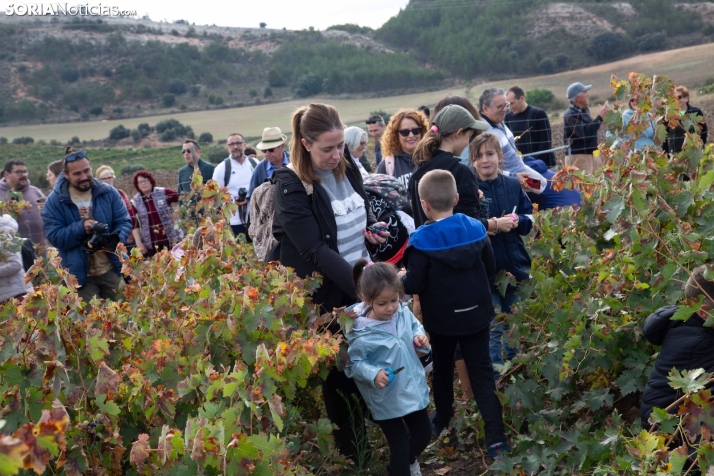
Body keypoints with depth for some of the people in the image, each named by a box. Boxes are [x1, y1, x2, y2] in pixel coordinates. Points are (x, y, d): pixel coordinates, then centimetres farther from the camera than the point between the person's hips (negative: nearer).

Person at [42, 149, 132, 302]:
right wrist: (81, 227, -26)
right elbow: (53, 236, -10)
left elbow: (124, 222, -1)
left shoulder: (109, 192, -1)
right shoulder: (54, 200, -6)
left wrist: (115, 239, -23)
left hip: (112, 270, 2)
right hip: (80, 275, -2)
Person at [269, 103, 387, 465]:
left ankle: (362, 438, 33)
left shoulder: (346, 168, 1)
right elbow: (315, 251, -27)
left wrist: (371, 226, 0)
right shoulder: (290, 187, -20)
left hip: (359, 282, 6)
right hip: (323, 295, -6)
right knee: (339, 374, 6)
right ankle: (347, 451, 25)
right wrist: (362, 285, -33)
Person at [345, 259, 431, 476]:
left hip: (413, 388, 6)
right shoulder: (360, 334, -26)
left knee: (424, 433, 25)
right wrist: (373, 375, -30)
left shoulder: (404, 313, -10)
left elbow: (416, 327, 10)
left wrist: (420, 337, -11)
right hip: (386, 399, -6)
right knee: (400, 444, 6)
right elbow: (353, 364, -16)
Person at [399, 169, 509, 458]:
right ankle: (496, 437, 0)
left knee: (443, 371, 19)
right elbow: (490, 268, 7)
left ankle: (443, 423, 37)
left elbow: (414, 285, -18)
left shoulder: (421, 240, -18)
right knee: (482, 373, 6)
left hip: (441, 320, -3)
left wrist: (401, 278, 3)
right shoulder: (476, 229, -4)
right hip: (476, 315, 3)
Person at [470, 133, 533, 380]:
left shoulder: (513, 185, 5)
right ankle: (494, 377, 15)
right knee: (492, 327, 1)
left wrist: (516, 221, -14)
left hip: (516, 265, 4)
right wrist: (493, 224, -23)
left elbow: (529, 219, 7)